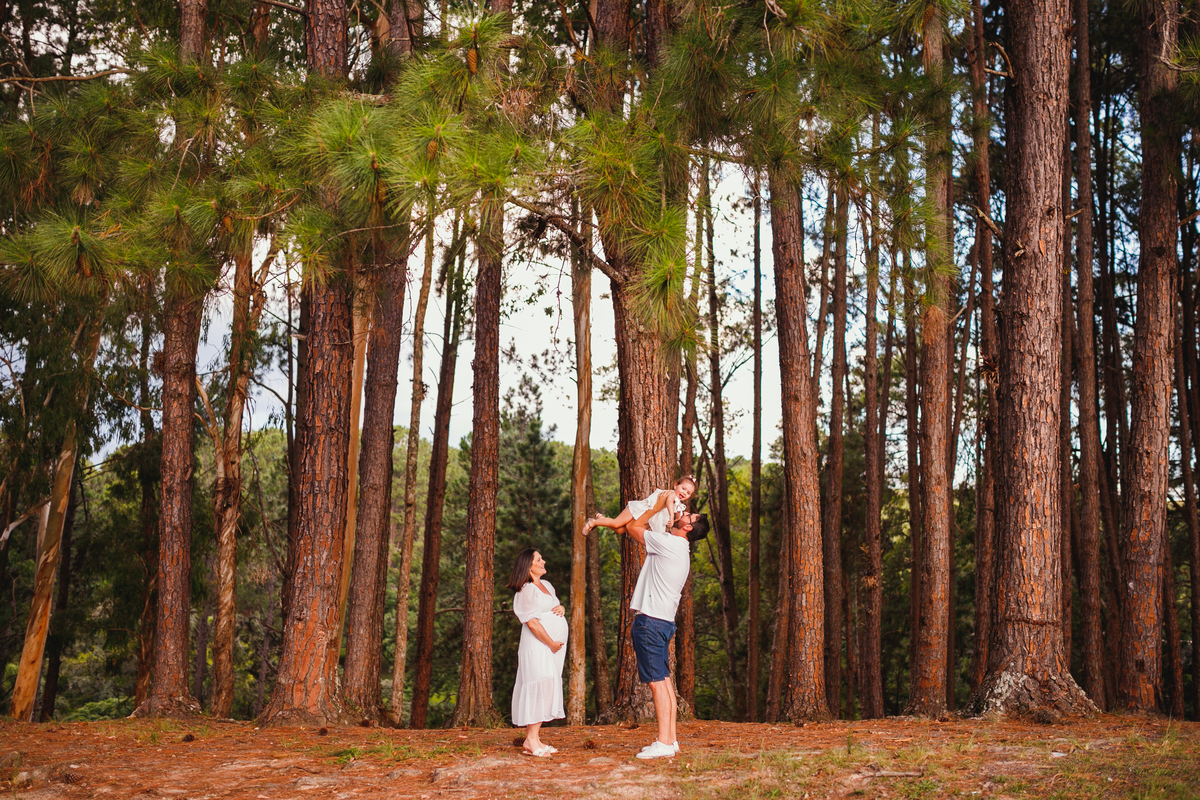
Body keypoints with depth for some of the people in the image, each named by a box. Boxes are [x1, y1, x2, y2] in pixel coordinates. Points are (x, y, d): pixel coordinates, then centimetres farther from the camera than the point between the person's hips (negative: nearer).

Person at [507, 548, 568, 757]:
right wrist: (552, 643, -13)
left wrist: (561, 608, 5)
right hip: (537, 646, -9)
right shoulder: (526, 590, -10)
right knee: (541, 687, -15)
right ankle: (531, 740, -13)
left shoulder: (546, 585, 18)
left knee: (547, 690, 7)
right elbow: (532, 623, -16)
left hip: (553, 647, 9)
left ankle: (534, 738, 9)